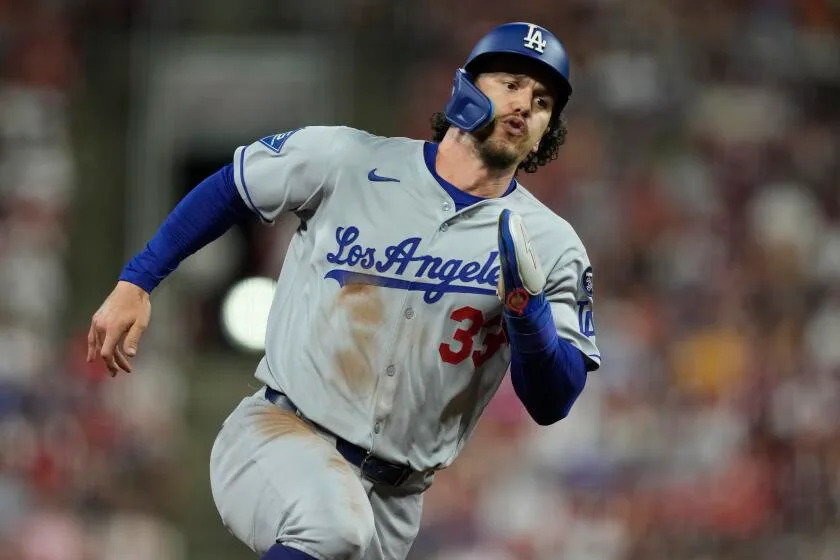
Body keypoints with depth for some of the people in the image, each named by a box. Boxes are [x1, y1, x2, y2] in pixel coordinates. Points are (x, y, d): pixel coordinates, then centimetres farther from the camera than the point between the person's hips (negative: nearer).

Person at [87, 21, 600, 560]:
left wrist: (527, 310, -25)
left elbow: (551, 405, -6)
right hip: (277, 433, -3)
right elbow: (230, 188, 13)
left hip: (393, 494, 3)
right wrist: (134, 283, 10)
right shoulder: (346, 160, -3)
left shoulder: (550, 247, -2)